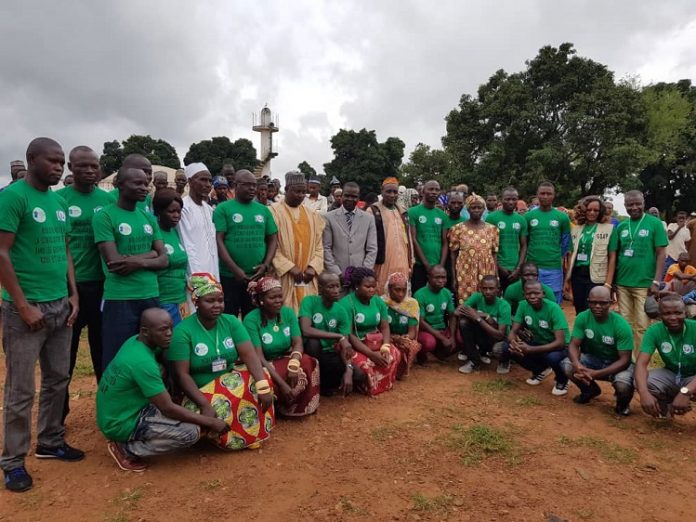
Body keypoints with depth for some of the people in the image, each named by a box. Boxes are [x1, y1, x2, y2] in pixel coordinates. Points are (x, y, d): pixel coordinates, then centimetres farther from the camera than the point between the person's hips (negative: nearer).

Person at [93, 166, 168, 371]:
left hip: (151, 296, 5)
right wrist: (149, 254, -4)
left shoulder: (149, 218, 12)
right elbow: (114, 262, -15)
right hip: (119, 299, -5)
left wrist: (139, 262, -13)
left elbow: (163, 260, 6)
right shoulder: (104, 216, -6)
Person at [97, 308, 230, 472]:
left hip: (118, 412, 9)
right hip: (120, 424, -9)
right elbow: (168, 408, -25)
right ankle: (126, 449, -3)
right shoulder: (141, 361, -29)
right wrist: (209, 422, -17)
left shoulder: (135, 341, -2)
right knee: (191, 432, -19)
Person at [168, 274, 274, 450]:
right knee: (216, 411, -34)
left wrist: (263, 387, -28)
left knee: (261, 378, -23)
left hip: (232, 381, 4)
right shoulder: (183, 331, -15)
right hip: (201, 391, -3)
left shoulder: (231, 322, -4)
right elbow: (181, 374, -18)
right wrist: (205, 404, -30)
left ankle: (257, 428, -5)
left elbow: (250, 355, -13)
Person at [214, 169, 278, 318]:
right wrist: (235, 269, -16)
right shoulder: (223, 209, -2)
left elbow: (273, 239, 11)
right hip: (229, 276, -3)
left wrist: (266, 265, -4)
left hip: (258, 276, 4)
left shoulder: (263, 210, 10)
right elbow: (218, 241, -9)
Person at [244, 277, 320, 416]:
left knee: (309, 363, -25)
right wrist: (282, 383, -31)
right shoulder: (251, 320, -19)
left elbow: (298, 343, -11)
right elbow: (258, 357, -23)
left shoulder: (288, 312, -4)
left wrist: (293, 364, -34)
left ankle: (302, 406, -4)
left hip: (286, 359, 4)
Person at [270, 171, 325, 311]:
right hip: (283, 276, -4)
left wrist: (313, 266, -5)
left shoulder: (311, 215, 12)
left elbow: (318, 246, 11)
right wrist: (289, 266, -14)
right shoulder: (273, 212, -4)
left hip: (307, 278, 5)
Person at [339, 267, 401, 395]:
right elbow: (348, 335, -19)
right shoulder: (346, 303, -16)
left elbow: (385, 327, 1)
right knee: (363, 363, -34)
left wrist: (385, 347, -21)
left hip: (376, 342, 6)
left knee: (394, 354, -23)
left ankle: (383, 383, 3)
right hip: (354, 344, -5)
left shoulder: (378, 301, 4)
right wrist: (371, 354, -26)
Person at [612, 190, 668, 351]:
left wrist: (656, 281, -10)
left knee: (642, 325, 1)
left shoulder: (655, 223, -4)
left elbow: (661, 253, -5)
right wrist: (612, 280, 8)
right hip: (622, 283, 4)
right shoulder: (621, 226, 7)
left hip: (644, 284, -4)